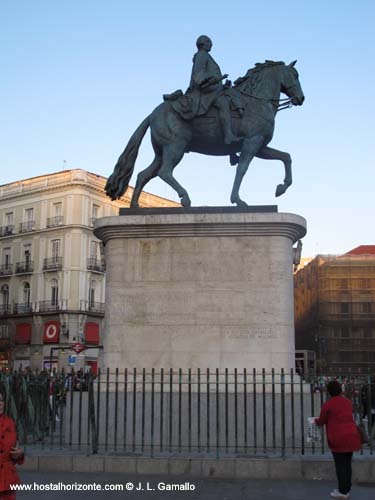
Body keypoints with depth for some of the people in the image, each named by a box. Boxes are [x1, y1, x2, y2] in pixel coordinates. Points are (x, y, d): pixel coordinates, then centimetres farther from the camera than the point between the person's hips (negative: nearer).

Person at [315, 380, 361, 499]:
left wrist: (316, 421, 25)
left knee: (340, 465, 1)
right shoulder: (348, 402, 9)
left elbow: (321, 421, 4)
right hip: (351, 435, 6)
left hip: (338, 438, -6)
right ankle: (347, 490, 18)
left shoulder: (328, 404, -8)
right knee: (348, 464, 12)